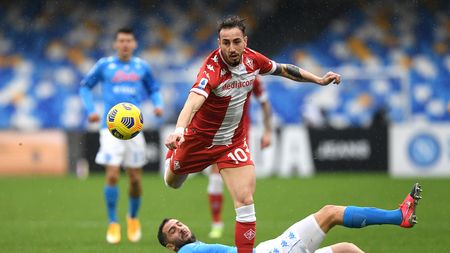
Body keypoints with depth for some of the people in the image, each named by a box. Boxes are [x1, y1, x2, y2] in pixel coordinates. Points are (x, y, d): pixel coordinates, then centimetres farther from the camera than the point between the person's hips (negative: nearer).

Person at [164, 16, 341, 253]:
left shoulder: (252, 59, -13)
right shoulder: (212, 68, -31)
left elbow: (282, 69, 9)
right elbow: (194, 100, -49)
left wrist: (318, 80, 7)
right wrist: (179, 129, -66)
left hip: (234, 142, 2)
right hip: (199, 138, -2)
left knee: (245, 202, -14)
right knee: (172, 182, 25)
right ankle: (172, 153, 62)